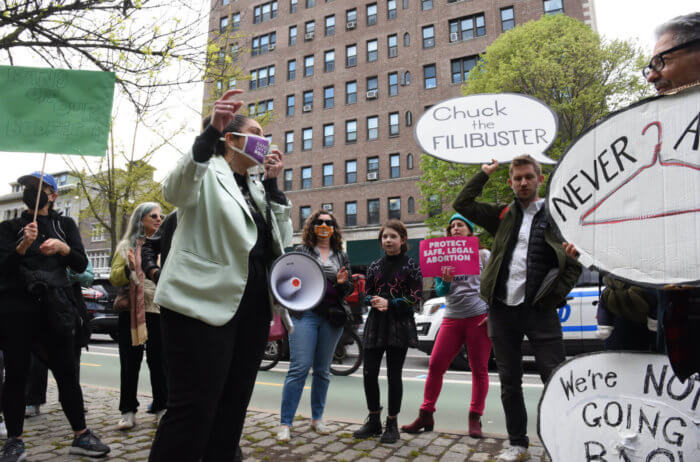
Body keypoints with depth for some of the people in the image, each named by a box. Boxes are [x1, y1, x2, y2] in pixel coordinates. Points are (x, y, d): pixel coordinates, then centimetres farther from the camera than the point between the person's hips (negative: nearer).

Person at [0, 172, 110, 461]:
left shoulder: (65, 225, 13)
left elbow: (81, 265, 4)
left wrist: (64, 248, -15)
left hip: (55, 308, 1)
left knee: (66, 373, 2)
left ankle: (81, 436, 10)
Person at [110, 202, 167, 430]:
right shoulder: (127, 246, 11)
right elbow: (114, 278, 3)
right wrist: (128, 269, -15)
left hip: (159, 310, 0)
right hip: (131, 310, 0)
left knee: (159, 362, 3)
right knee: (130, 362, 4)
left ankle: (162, 407, 15)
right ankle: (128, 411, 15)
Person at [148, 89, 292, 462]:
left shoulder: (257, 190, 19)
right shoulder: (207, 174, 0)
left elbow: (281, 242, 14)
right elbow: (175, 190, -23)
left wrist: (272, 185, 7)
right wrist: (211, 131, -37)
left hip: (253, 308, 7)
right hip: (205, 304, -7)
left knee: (233, 404, 15)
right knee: (194, 407, -5)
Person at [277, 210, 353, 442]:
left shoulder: (342, 257, 14)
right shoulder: (302, 252, 7)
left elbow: (348, 291, 14)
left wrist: (342, 283, -8)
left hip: (332, 317, 3)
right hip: (305, 314, -3)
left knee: (323, 370, 10)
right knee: (299, 367, -8)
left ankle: (317, 418, 24)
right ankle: (285, 424, 2)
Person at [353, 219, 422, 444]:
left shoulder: (411, 266, 0)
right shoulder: (374, 266, 11)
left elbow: (416, 297, -6)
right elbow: (367, 294, 14)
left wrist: (389, 303, -15)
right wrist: (374, 302, -9)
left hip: (400, 325, -4)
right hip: (375, 324, 4)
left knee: (394, 375, 3)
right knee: (369, 373, 3)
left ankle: (392, 425, 20)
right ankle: (374, 421, 22)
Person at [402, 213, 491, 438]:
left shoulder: (483, 255, 7)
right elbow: (439, 291, 9)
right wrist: (446, 281, -12)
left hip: (479, 317, -2)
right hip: (452, 318, 3)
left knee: (479, 369, 3)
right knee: (435, 365, -2)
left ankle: (475, 419, 16)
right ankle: (426, 415, 10)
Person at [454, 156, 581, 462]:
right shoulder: (503, 215, 12)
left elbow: (576, 261, 5)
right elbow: (462, 204, 8)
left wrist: (557, 294, -6)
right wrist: (485, 173, 10)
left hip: (540, 311, -3)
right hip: (502, 310, 3)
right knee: (509, 384, 12)